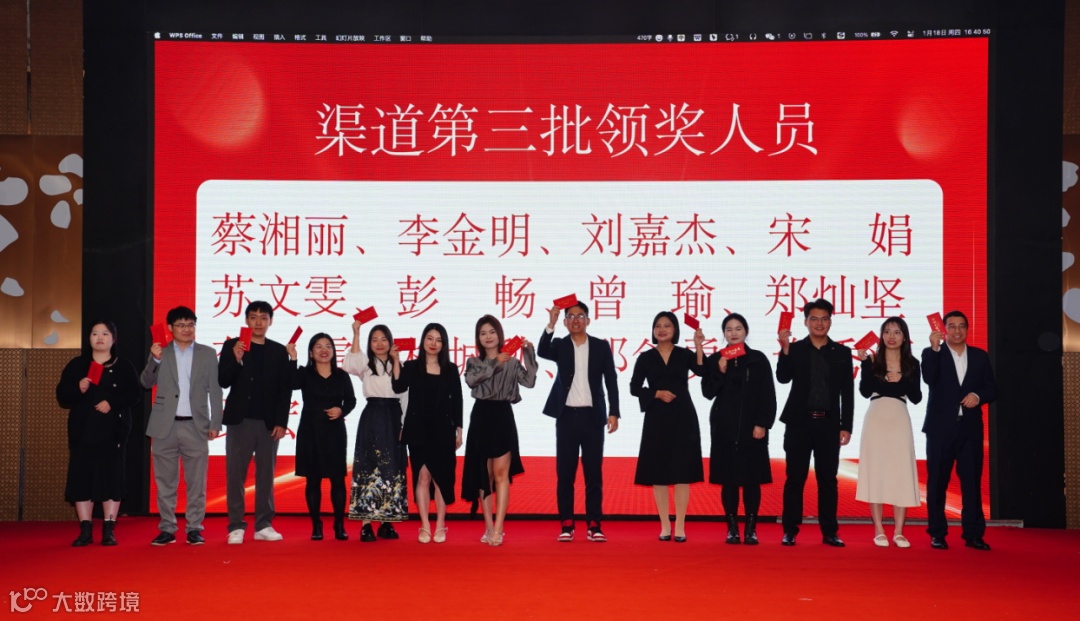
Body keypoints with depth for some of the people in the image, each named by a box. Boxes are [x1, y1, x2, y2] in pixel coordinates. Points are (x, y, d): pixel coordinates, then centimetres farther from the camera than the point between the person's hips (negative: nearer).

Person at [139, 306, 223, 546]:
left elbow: (215, 391, 5)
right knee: (165, 481, 5)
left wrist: (215, 423, -1)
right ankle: (167, 529, 12)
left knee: (196, 482, 2)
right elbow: (146, 383, 1)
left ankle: (194, 529, 8)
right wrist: (155, 359, -15)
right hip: (165, 426, 1)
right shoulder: (160, 352, 7)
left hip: (195, 426, -1)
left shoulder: (208, 354, 6)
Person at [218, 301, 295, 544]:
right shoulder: (232, 346, 3)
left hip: (269, 422, 1)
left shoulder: (279, 351, 7)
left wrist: (282, 422, -2)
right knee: (235, 474, -1)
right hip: (240, 420, -1)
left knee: (266, 474, 5)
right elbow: (223, 382, -4)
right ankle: (236, 526, 3)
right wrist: (236, 359, -20)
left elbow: (285, 390, 5)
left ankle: (264, 526, 9)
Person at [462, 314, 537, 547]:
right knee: (484, 475, 6)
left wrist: (529, 354, -13)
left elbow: (529, 381, -9)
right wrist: (495, 363, -17)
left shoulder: (512, 362, 5)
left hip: (503, 417, -2)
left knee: (501, 473, -8)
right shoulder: (474, 362, 9)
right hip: (481, 418, 2)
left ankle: (498, 528, -11)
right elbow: (470, 380, -12)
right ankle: (489, 527, 11)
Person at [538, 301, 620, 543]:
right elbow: (542, 352, -16)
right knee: (565, 471, 2)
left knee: (594, 471, 2)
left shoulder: (601, 347, 5)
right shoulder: (560, 345, 5)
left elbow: (611, 380, 3)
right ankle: (566, 525, 7)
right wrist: (551, 324, -26)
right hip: (567, 416, 0)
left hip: (592, 416, 0)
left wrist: (614, 412, -4)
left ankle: (593, 525, 6)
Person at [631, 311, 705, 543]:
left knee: (682, 472, -1)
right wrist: (657, 393, -10)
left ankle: (680, 527, 5)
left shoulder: (685, 355, 4)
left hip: (683, 418, -1)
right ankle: (665, 526, 10)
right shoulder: (646, 358, 5)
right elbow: (634, 388, 3)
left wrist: (698, 346, -21)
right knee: (658, 472, 2)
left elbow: (702, 371, -14)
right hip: (656, 419, 1)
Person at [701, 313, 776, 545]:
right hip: (724, 427, 1)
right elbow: (708, 392, 0)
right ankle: (732, 528, 9)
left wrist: (763, 423, -8)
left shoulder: (758, 359, 2)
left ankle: (751, 529, 7)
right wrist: (720, 372, -13)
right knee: (728, 478, 2)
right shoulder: (715, 359, 6)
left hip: (751, 427, -1)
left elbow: (768, 395, 0)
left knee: (751, 478, 0)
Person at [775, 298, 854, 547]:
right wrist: (785, 349, -21)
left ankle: (829, 532, 10)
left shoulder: (842, 352, 7)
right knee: (795, 479, 2)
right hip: (799, 423, -1)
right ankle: (790, 530, 7)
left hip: (829, 424, 1)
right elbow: (783, 378, -10)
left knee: (828, 480, 4)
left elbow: (847, 393, 5)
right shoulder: (795, 349, 4)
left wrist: (846, 426, -1)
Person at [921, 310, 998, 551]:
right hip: (940, 428, -2)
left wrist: (978, 395, -12)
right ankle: (937, 533, 10)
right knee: (937, 482, 3)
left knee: (972, 482, 1)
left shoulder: (980, 356, 11)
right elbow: (929, 379, -17)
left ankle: (973, 534, 6)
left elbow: (992, 388, 8)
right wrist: (935, 349, -25)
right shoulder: (932, 354, 3)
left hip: (970, 428, 2)